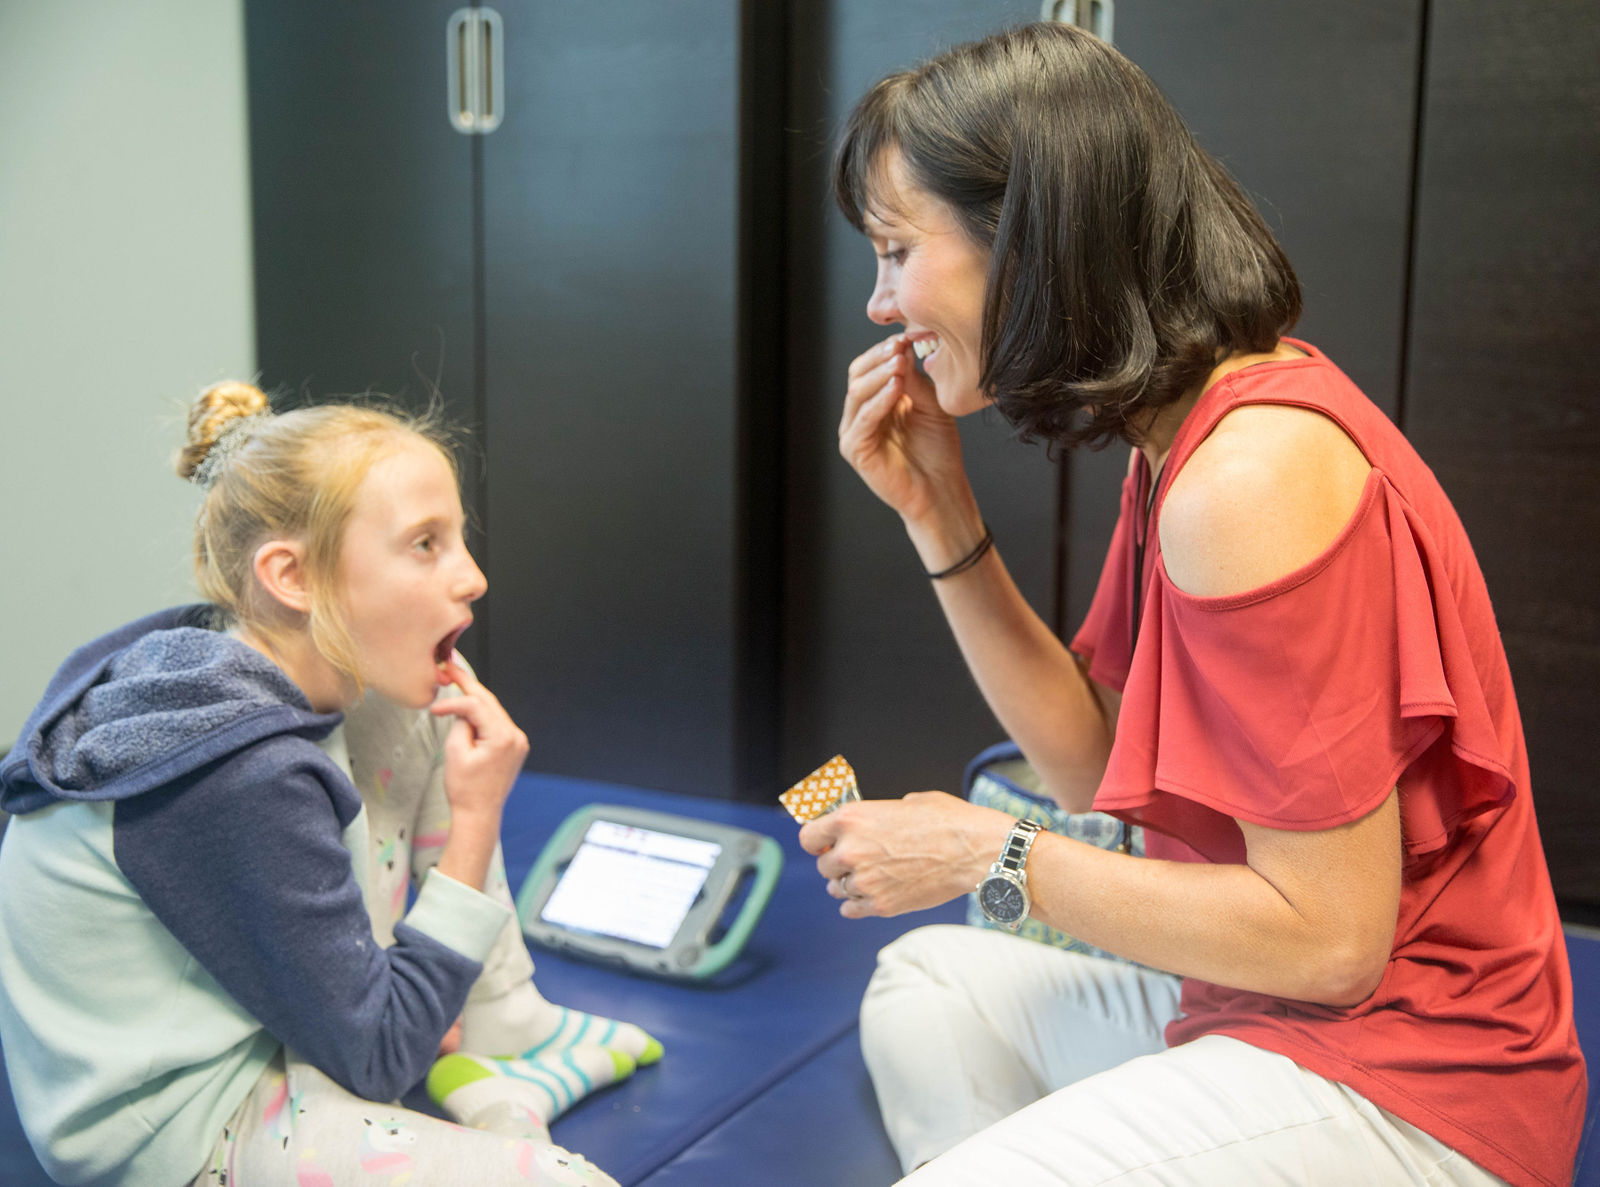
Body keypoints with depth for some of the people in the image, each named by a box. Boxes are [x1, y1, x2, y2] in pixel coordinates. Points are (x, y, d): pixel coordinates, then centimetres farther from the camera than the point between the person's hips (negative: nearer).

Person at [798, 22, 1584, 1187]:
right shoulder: (1186, 432, 4)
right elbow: (1099, 767, 7)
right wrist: (937, 515, 0)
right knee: (925, 988, 20)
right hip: (1266, 1006, 10)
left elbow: (1327, 934, -25)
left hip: (1401, 1083, -10)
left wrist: (986, 853, -16)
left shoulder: (1255, 471, -26)